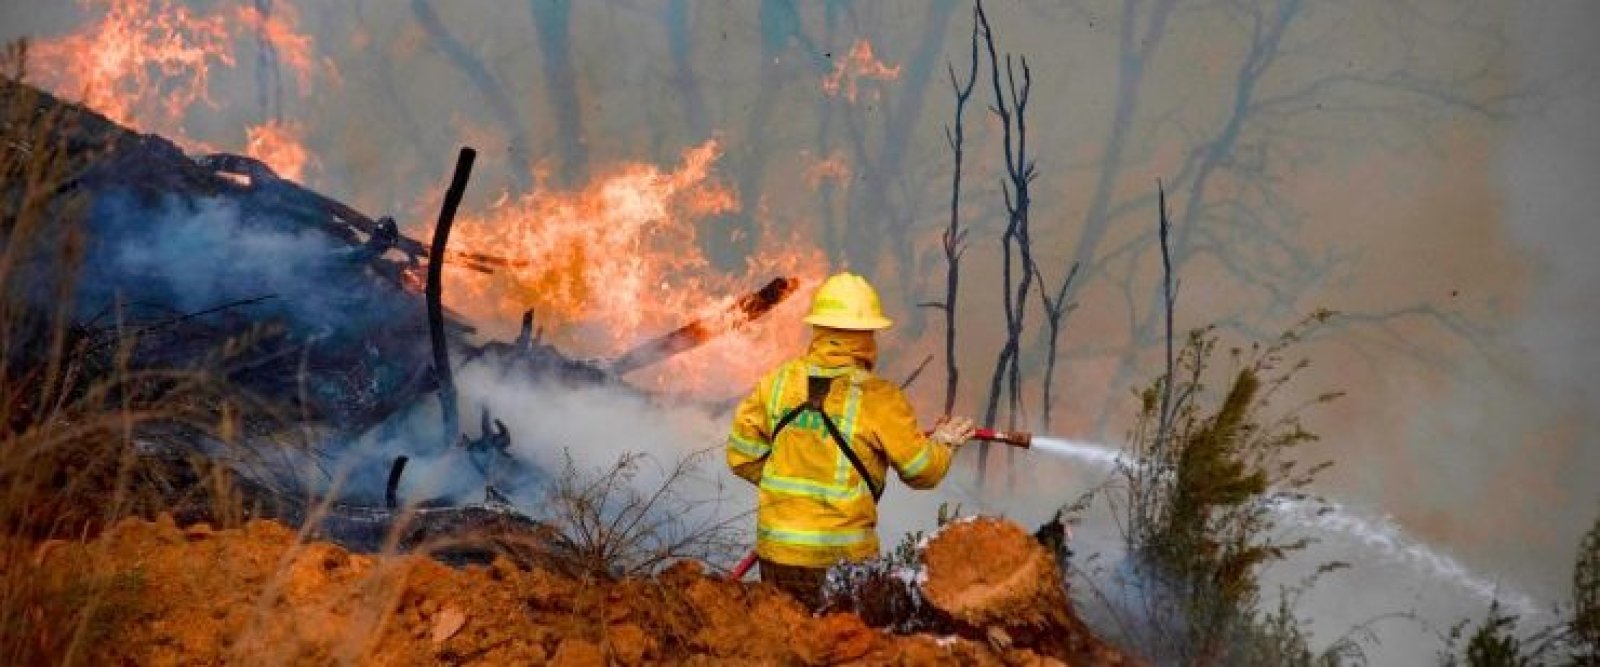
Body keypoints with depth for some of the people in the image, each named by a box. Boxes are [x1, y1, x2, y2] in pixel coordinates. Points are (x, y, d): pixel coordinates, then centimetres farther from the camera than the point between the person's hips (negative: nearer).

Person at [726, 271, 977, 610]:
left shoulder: (778, 381, 0)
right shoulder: (878, 399, -11)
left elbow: (741, 455, 5)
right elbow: (923, 472, -2)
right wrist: (944, 443, 19)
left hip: (776, 547, 4)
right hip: (842, 556, -4)